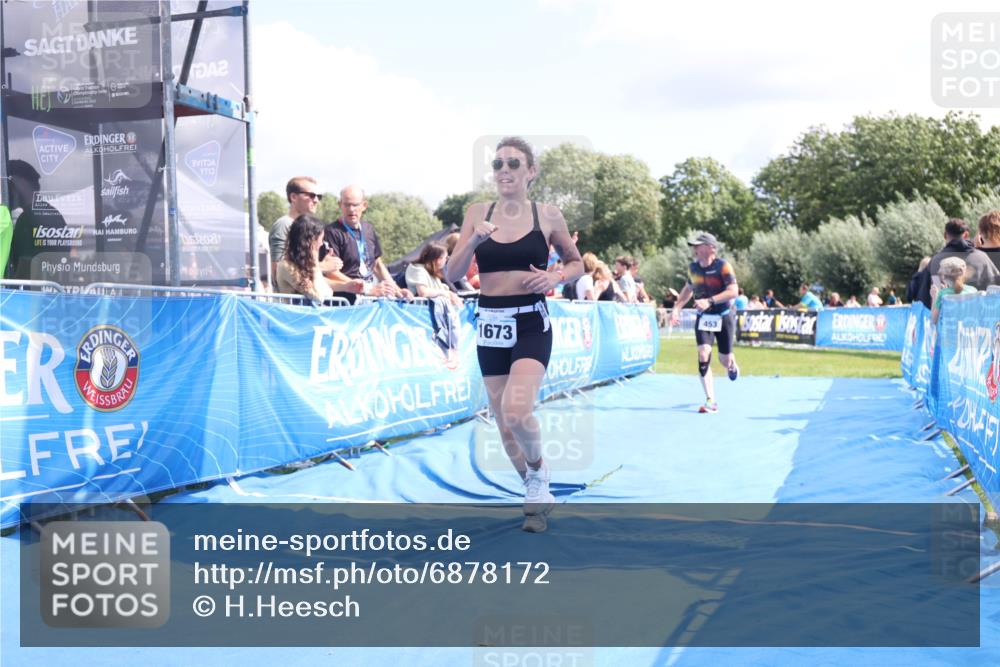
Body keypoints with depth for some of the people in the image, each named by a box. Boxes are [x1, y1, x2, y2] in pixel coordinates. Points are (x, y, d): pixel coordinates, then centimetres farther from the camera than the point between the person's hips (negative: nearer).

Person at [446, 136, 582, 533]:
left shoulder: (548, 216, 0)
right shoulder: (477, 213, 3)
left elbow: (576, 263, 13)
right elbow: (453, 274, 0)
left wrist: (556, 277, -8)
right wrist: (473, 240, -17)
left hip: (531, 324, -3)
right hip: (490, 326, 3)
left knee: (516, 412, -24)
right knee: (504, 425, 9)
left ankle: (538, 469, 8)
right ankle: (537, 494, 33)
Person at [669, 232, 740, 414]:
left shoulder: (722, 266, -16)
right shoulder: (693, 267, 1)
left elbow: (733, 291, -23)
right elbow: (688, 288, 18)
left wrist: (709, 301, -32)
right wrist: (676, 308, 7)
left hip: (724, 316, -3)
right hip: (703, 317, 3)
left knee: (725, 359, 6)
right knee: (703, 355, -16)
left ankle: (732, 365, 48)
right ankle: (711, 401, -14)